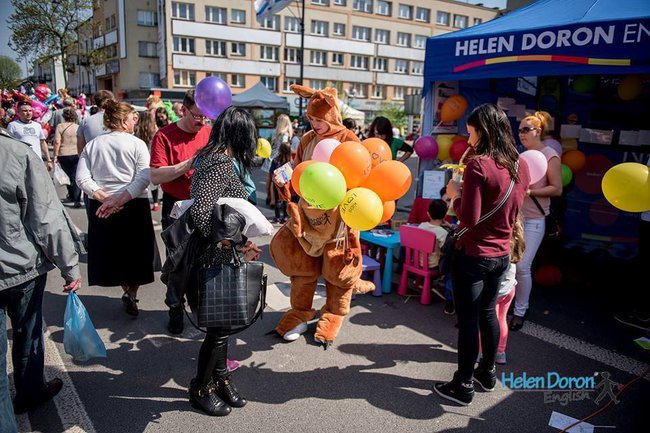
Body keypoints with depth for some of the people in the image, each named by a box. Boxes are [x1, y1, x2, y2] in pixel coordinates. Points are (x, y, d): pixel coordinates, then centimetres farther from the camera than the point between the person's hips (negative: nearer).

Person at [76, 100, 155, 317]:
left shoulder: (92, 145, 6)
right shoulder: (137, 144, -5)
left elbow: (82, 179, -3)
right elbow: (143, 178, -18)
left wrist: (104, 198, -8)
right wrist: (120, 199, -18)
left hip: (100, 207, 4)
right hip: (134, 206, -3)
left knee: (110, 251, 18)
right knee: (136, 252, 11)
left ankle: (126, 290, 28)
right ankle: (131, 293, 4)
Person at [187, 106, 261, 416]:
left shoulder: (211, 157, 7)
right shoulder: (221, 164, -21)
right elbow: (200, 213, -31)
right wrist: (234, 245, -24)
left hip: (218, 257, 9)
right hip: (215, 260, -9)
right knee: (219, 325, 7)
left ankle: (220, 378, 37)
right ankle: (201, 389, 27)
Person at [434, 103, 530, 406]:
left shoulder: (478, 165, -19)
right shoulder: (520, 165, 3)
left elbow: (469, 218, -22)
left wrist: (455, 194, -5)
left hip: (473, 255, -7)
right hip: (501, 254, 7)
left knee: (468, 319, 4)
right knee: (487, 313, 22)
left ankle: (463, 386, 18)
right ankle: (487, 372, 38)